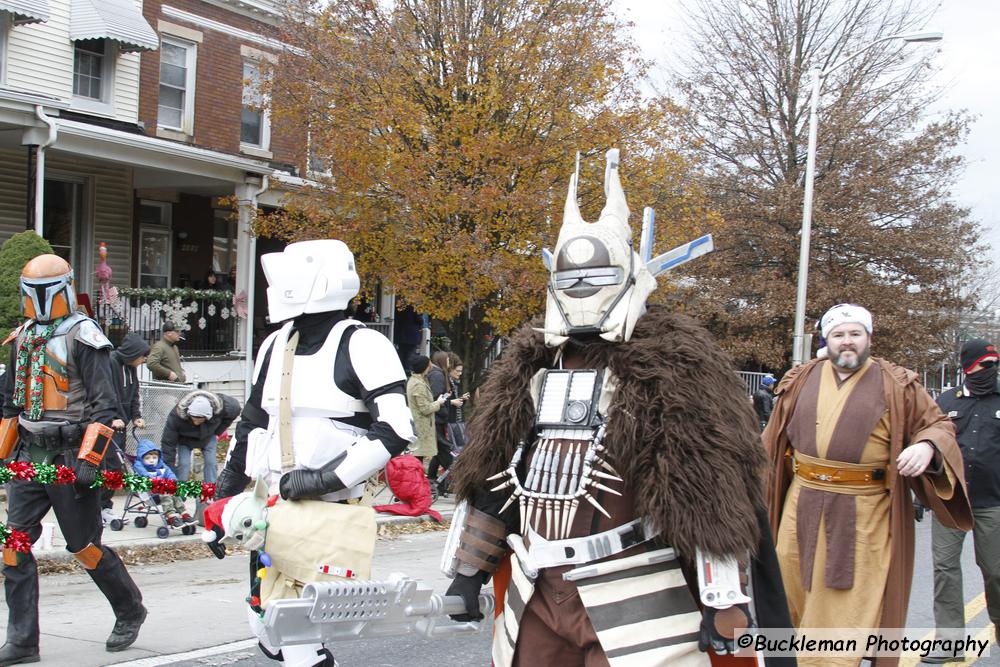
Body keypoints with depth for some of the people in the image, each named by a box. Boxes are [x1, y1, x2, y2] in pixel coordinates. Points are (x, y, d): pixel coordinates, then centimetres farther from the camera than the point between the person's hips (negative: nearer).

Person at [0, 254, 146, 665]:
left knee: (83, 545, 2)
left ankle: (130, 611, 25)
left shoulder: (83, 337, -8)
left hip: (70, 457, -7)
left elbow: (105, 406, -13)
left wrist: (88, 459, -20)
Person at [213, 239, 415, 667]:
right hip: (272, 506, 7)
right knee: (268, 626, 8)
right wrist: (222, 498, 22)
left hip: (333, 509, -7)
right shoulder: (275, 346, 13)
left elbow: (393, 431, -20)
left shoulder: (361, 346, -11)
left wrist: (326, 477, -22)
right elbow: (252, 425, 22)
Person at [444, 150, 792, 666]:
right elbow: (491, 476, 18)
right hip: (535, 596, 7)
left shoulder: (672, 365, -8)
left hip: (633, 602, -6)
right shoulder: (530, 366, 13)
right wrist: (467, 568, 18)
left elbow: (711, 493, -14)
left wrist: (724, 603, -18)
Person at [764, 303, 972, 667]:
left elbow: (939, 425, 5)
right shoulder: (801, 381, 11)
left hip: (864, 517, -3)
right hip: (803, 508, 4)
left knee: (845, 606, -2)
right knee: (795, 595, 9)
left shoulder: (896, 385, 2)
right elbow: (774, 441, 16)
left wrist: (927, 446, -17)